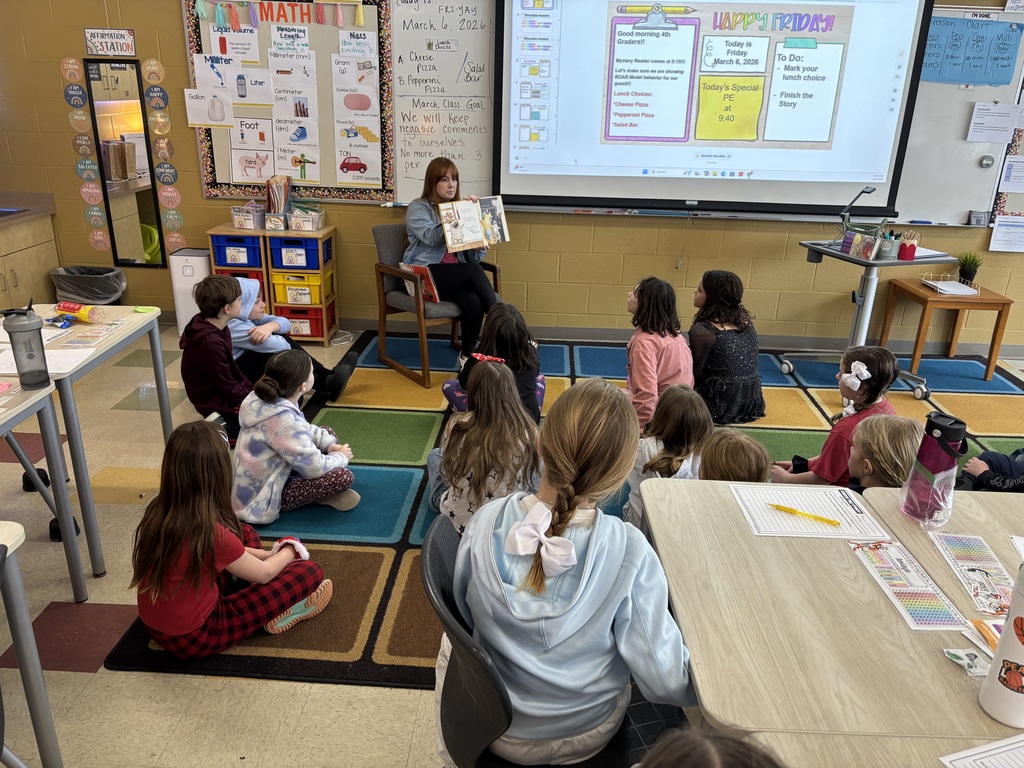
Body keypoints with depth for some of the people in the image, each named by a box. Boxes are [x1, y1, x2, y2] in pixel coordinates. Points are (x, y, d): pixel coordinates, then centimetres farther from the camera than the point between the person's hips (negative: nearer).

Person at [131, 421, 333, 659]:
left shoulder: (157, 512, -9)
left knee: (245, 534, 19)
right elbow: (263, 574, -11)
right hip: (193, 637, -7)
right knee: (310, 572, -7)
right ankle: (279, 614, 18)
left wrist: (268, 554, 9)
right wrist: (287, 552, 10)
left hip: (155, 624, 8)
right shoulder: (211, 532, -30)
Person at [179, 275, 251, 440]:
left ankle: (226, 424, 15)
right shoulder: (210, 342, -30)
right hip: (216, 401, -9)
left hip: (225, 391, 9)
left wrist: (253, 391, 4)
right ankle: (226, 429, -1)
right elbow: (228, 388, -23)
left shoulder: (216, 327, -1)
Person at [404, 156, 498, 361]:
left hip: (456, 274, 5)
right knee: (475, 272, -32)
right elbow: (431, 238, -19)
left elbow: (470, 255, 15)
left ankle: (469, 354, -16)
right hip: (425, 275, -4)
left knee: (473, 302, -31)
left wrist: (478, 247, -10)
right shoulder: (417, 208, 1)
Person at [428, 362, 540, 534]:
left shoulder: (458, 427, -23)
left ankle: (438, 501, 51)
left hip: (458, 522, -1)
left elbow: (447, 475, -5)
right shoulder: (528, 432, -21)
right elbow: (528, 482, -5)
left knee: (435, 456, 26)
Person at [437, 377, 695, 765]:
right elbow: (664, 680, -22)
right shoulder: (629, 552, -30)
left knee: (451, 640, 31)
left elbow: (465, 613, -6)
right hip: (587, 735, 0)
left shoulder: (486, 522, -25)